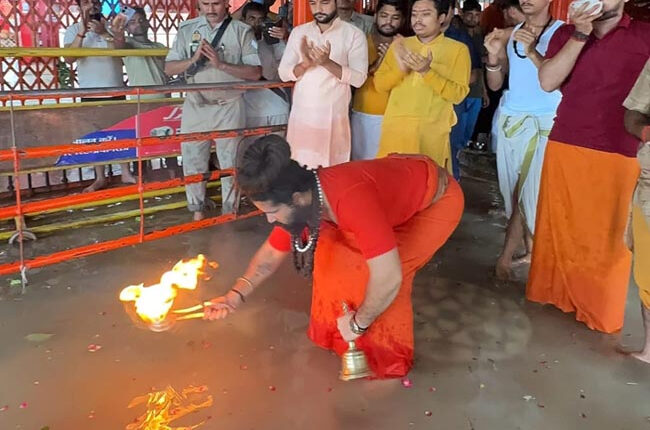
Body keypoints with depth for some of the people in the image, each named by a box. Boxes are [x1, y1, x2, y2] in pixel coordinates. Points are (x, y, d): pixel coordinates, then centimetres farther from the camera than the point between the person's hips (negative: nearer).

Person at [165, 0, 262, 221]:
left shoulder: (242, 31, -4)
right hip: (195, 106, 3)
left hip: (229, 107, -2)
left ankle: (230, 213, 20)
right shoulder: (187, 29, 3)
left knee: (230, 162, 6)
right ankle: (198, 211, 25)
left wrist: (221, 64, -21)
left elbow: (255, 72, -11)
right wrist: (193, 59, -17)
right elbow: (169, 68, 0)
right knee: (192, 159, 9)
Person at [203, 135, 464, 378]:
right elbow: (272, 253, 2)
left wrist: (358, 323, -23)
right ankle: (337, 331, 22)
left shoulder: (351, 201, -42)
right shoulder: (301, 202, -14)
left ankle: (387, 355, 7)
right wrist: (236, 296, -7)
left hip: (439, 200, -7)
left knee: (374, 274, -16)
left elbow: (388, 278, -39)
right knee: (334, 254, 1)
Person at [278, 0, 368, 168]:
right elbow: (283, 73, 4)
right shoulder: (298, 32, 8)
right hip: (301, 113, 3)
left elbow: (359, 78, -10)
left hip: (333, 115, -3)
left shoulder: (354, 34, -2)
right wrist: (304, 64, -17)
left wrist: (327, 62, -24)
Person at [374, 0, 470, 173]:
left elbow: (458, 94, -8)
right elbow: (379, 84, 5)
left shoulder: (457, 49, 0)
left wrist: (427, 72, -19)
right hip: (395, 126, 3)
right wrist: (400, 68, -14)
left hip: (432, 130, -3)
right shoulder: (399, 45, 11)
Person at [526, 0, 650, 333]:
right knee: (559, 227, 13)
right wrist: (580, 35, -13)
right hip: (563, 148, 3)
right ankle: (554, 292, 31)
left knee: (606, 237, 6)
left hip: (617, 156, -2)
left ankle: (600, 310, 22)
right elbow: (547, 82, -8)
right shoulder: (566, 34, 8)